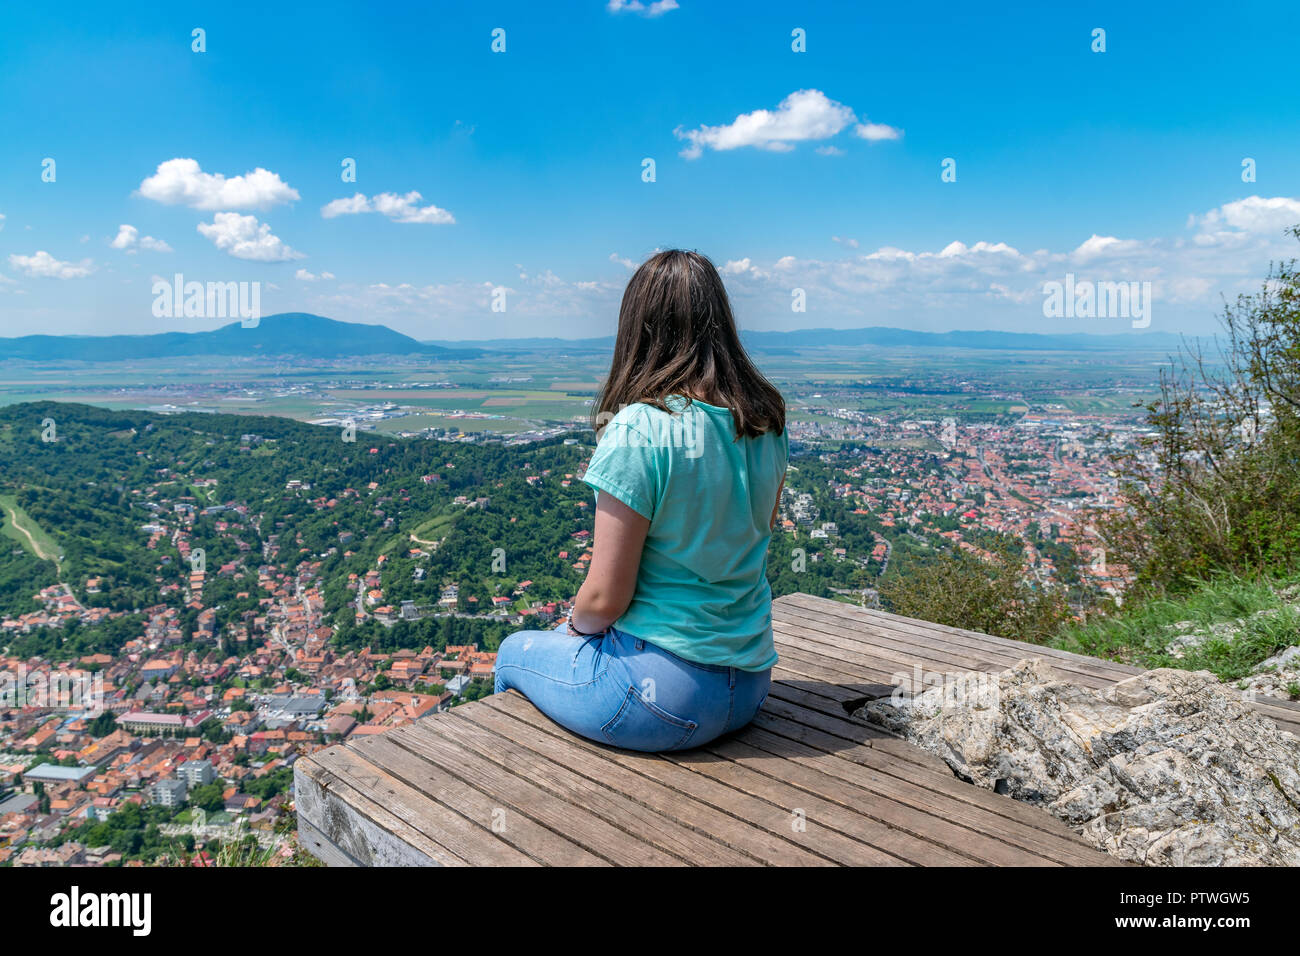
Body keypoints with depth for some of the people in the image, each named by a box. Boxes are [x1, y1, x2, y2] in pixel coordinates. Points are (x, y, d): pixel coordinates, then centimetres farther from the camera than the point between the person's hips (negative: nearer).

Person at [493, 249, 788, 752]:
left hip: (663, 695, -6)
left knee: (516, 652, 23)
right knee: (575, 632, 31)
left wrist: (574, 624, 3)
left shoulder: (638, 431, -23)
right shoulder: (769, 422, -2)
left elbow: (605, 599, -20)